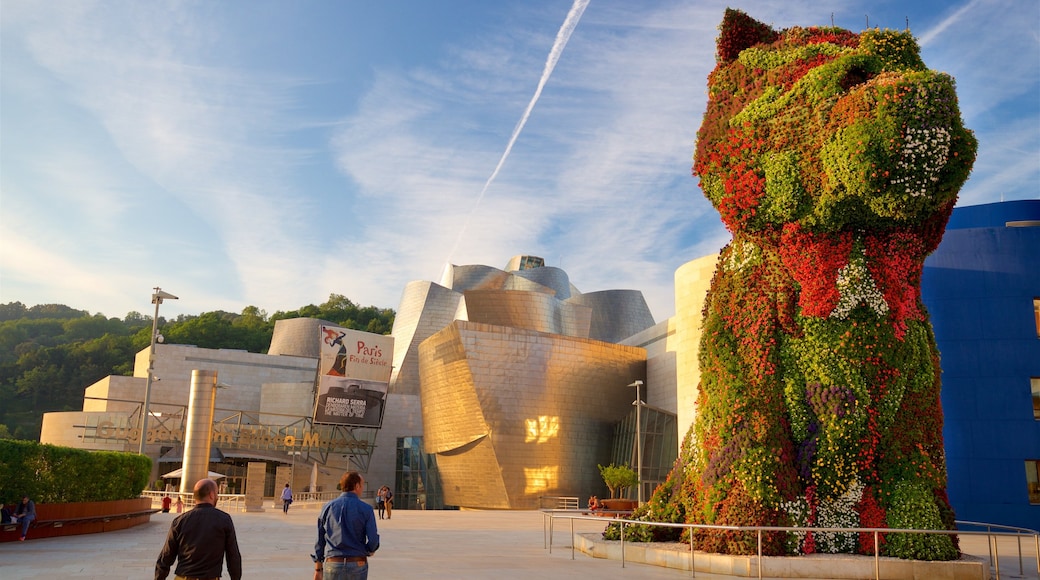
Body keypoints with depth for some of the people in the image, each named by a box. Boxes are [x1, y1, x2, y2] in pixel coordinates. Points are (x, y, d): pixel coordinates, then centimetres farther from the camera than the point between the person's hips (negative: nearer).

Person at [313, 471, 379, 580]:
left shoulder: (328, 507, 3)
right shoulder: (366, 509, -5)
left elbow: (320, 540, 6)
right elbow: (373, 540, -9)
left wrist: (318, 569, 12)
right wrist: (370, 551, 14)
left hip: (333, 564, 2)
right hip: (357, 565, -1)